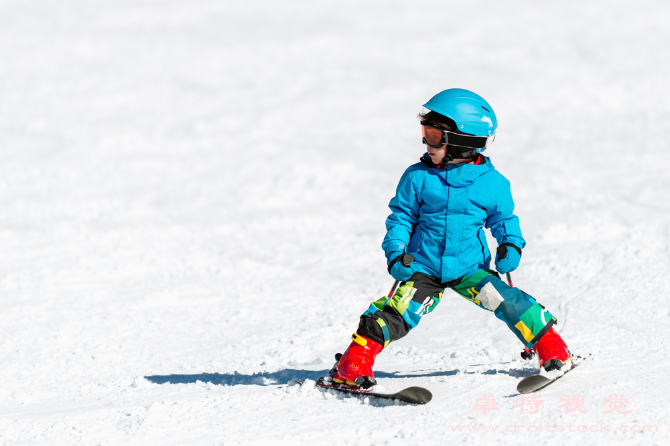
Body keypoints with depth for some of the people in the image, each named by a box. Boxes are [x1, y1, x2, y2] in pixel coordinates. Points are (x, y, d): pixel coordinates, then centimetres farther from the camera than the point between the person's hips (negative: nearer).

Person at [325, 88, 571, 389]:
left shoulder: (492, 183, -3)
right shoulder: (417, 177, -2)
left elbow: (503, 218, 11)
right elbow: (401, 216, 5)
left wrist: (511, 245, -7)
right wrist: (396, 252, -8)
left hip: (470, 268, 0)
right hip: (422, 268, 0)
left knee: (506, 301, -16)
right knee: (396, 314, -16)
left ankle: (551, 348, 0)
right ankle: (354, 363, -6)